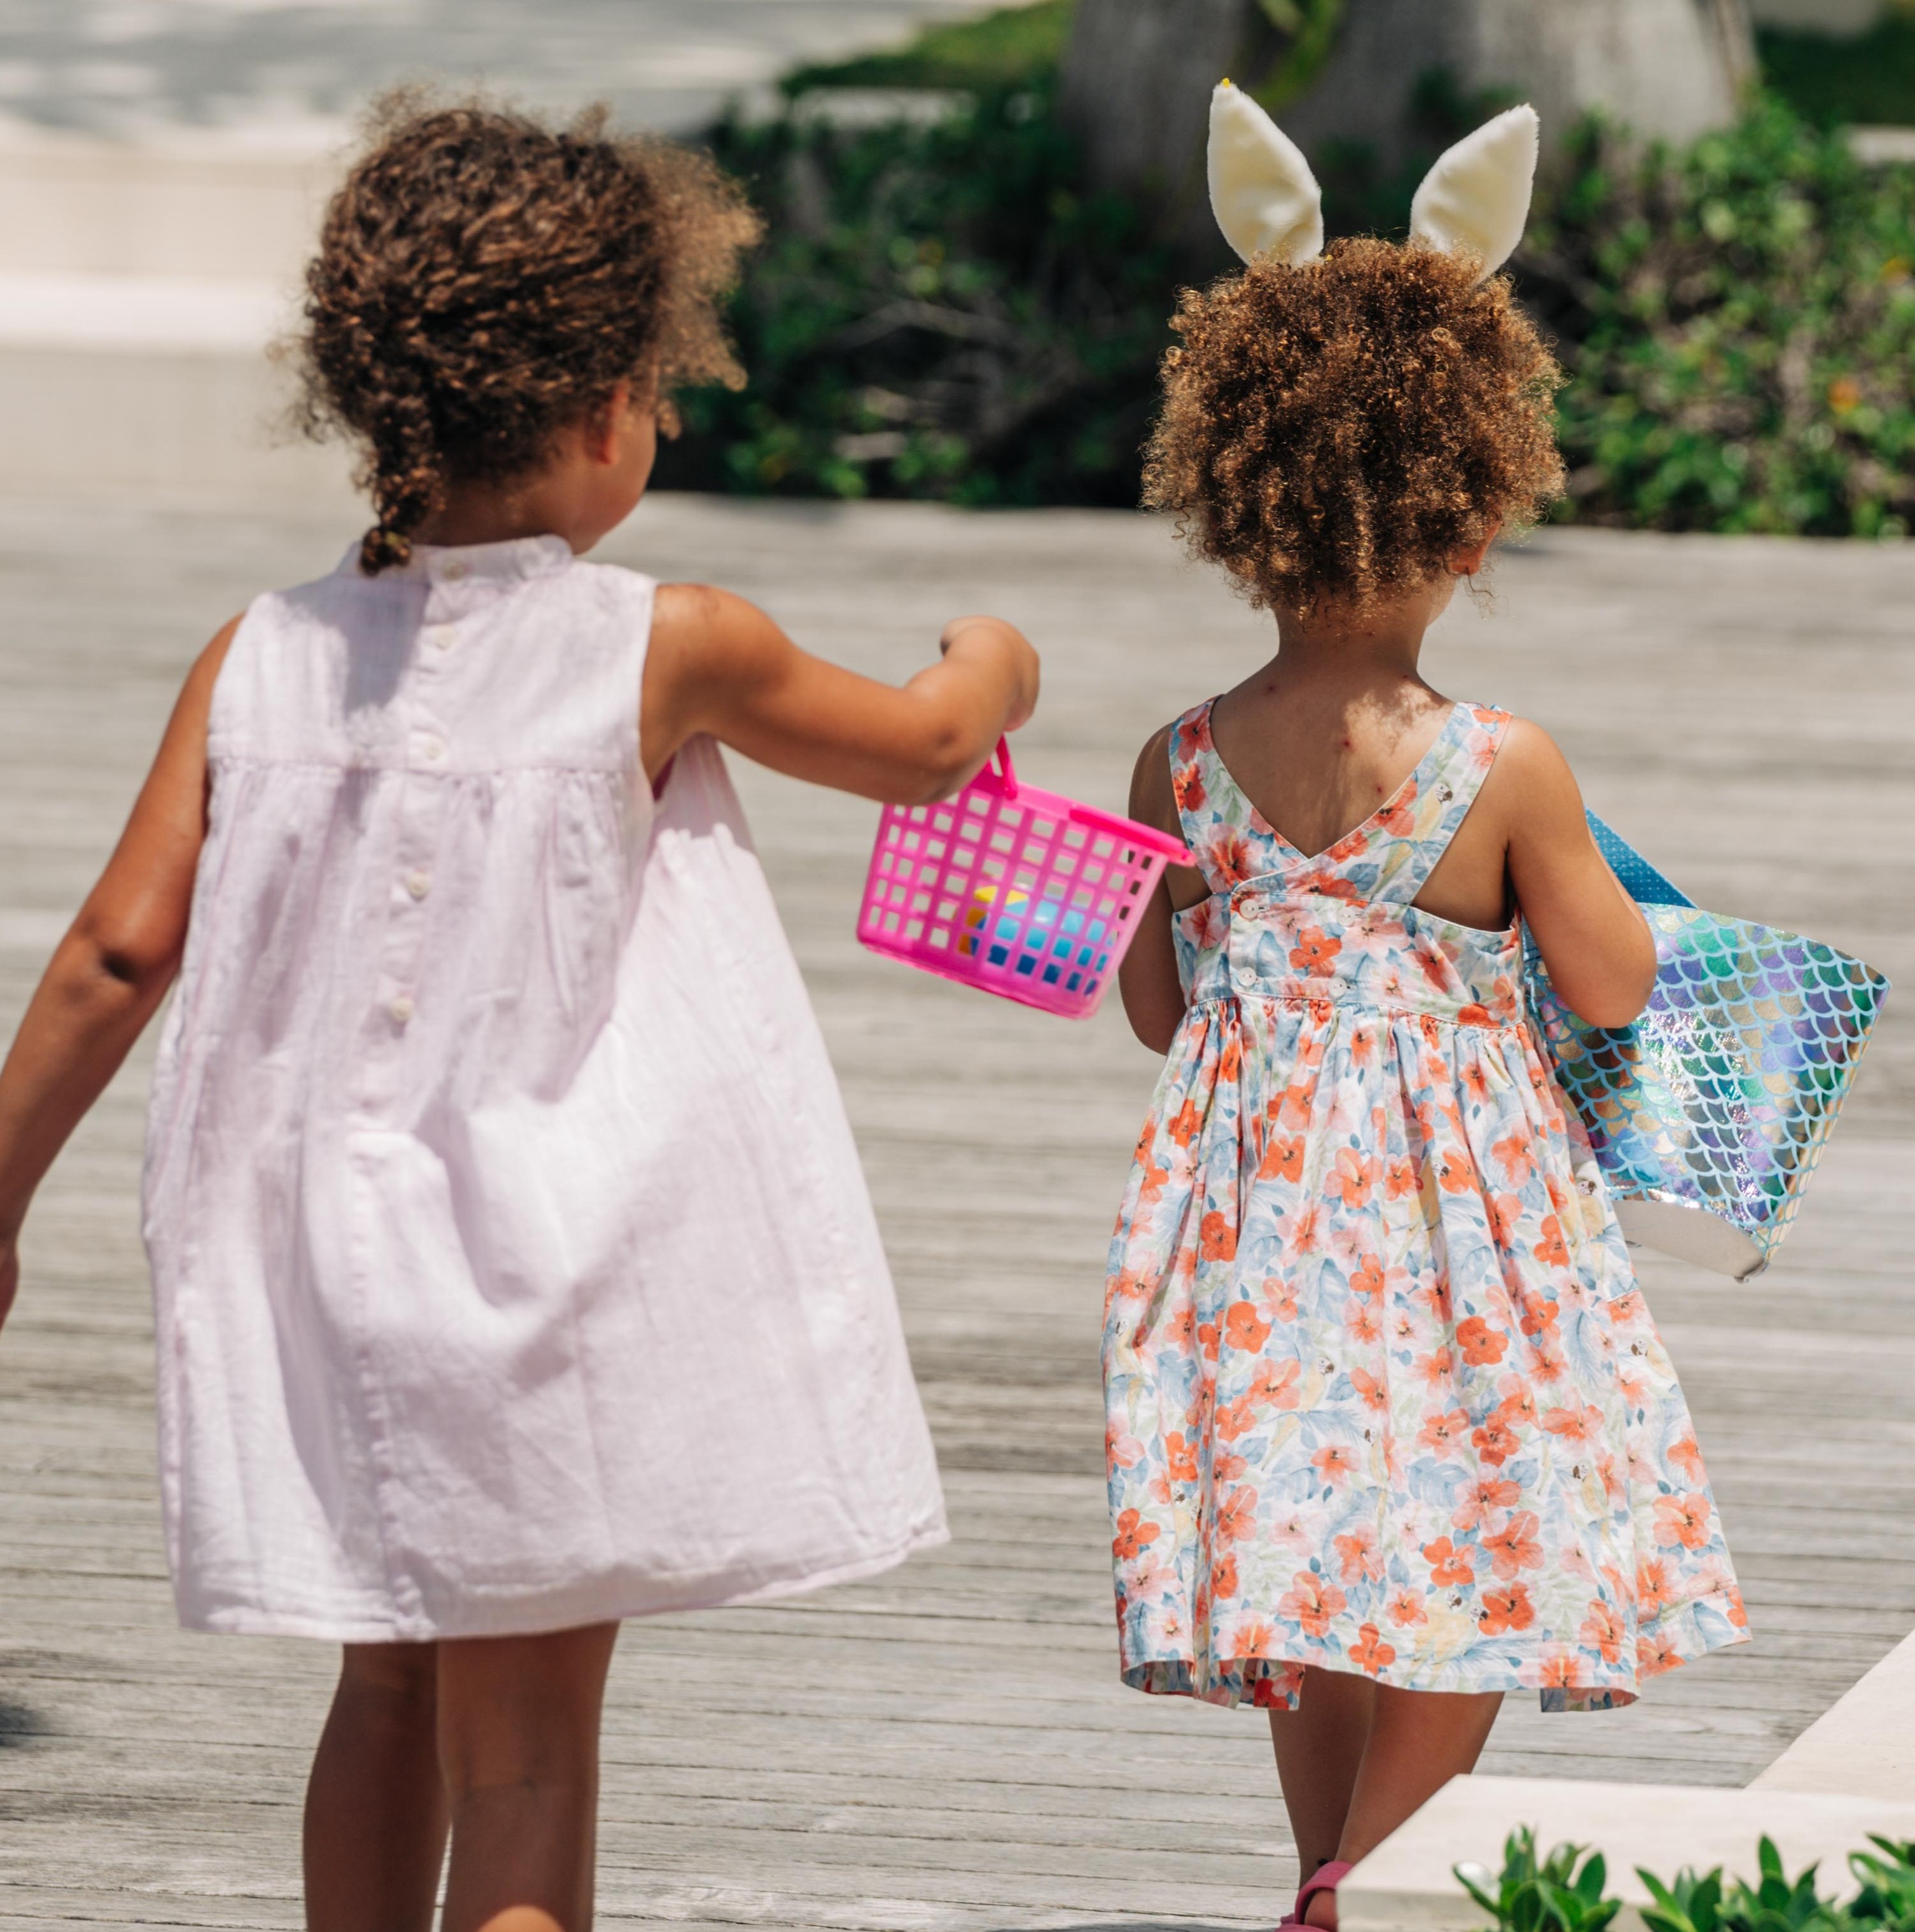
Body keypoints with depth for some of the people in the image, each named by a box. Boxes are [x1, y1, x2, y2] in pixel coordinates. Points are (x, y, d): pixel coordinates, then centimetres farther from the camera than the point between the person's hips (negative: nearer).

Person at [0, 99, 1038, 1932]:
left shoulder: (264, 659, -2)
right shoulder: (666, 648, -10)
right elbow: (921, 749, 7)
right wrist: (991, 668, 30)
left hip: (317, 1268, 4)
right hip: (542, 1272, -4)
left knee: (392, 1693, 21)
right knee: (526, 1753, 2)